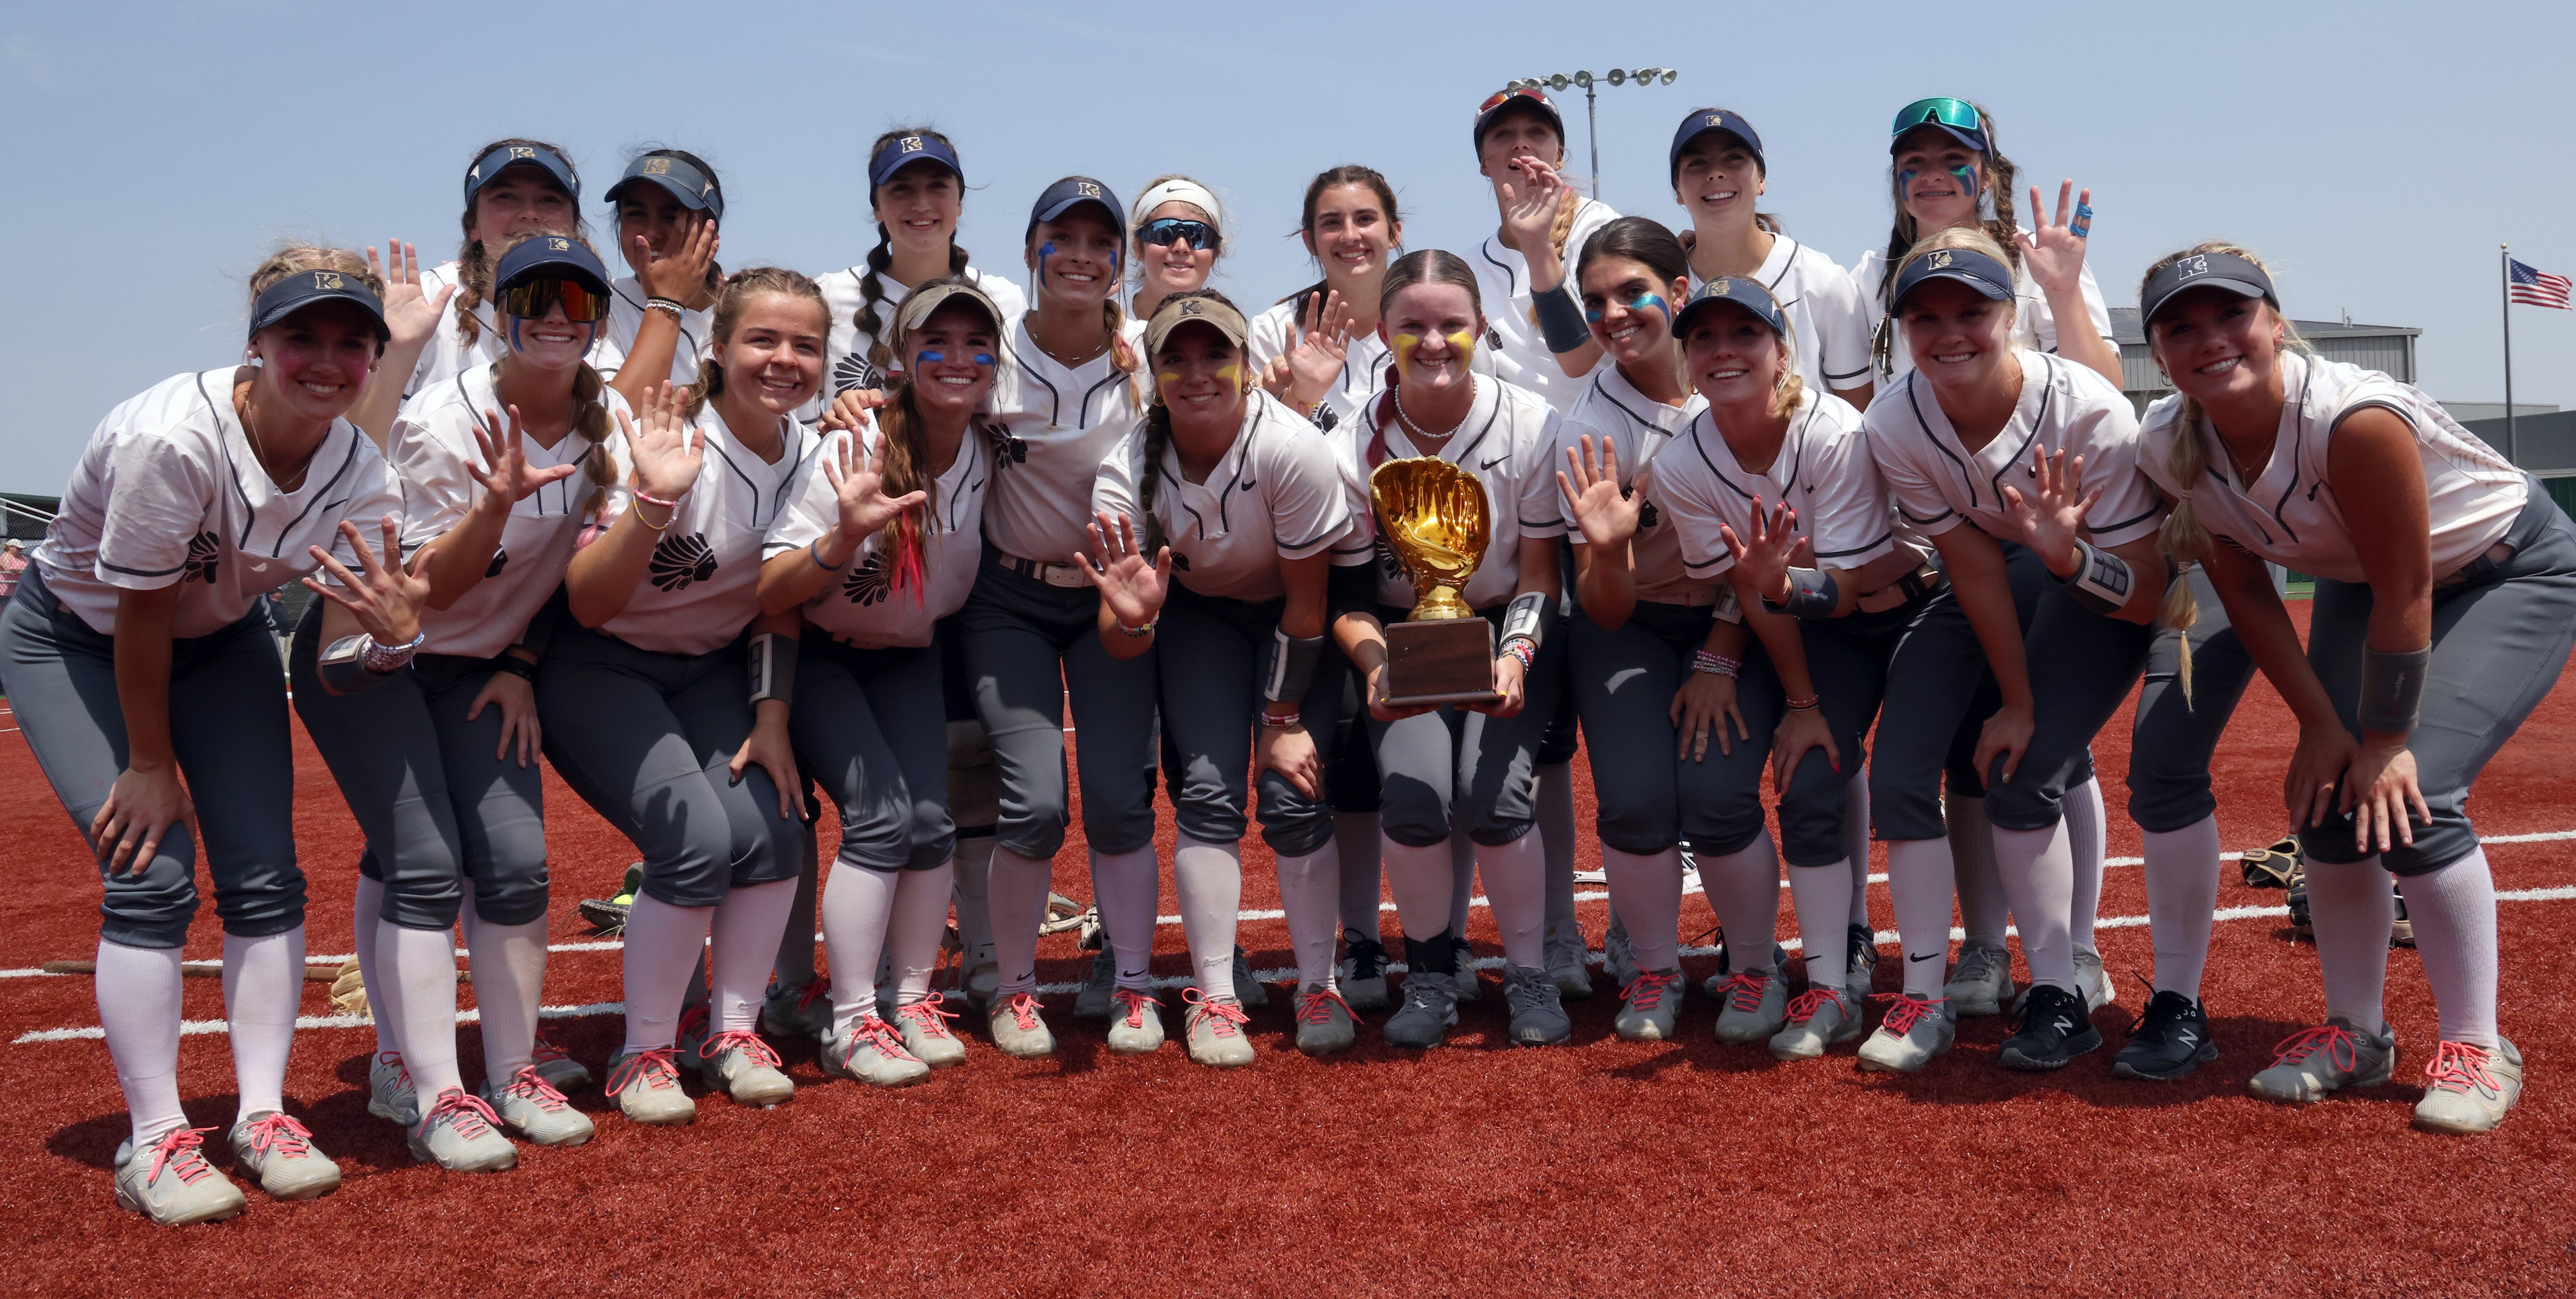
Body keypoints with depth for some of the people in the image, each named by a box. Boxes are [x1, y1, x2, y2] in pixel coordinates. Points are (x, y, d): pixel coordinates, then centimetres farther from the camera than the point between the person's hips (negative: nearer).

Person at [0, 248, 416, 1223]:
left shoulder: (359, 472, -21)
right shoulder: (170, 437, -36)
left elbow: (347, 665, -20)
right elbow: (138, 616, -25)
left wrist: (393, 632, -44)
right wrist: (149, 761, -14)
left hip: (220, 641, 5)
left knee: (265, 877, -3)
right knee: (150, 878, -13)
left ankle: (263, 1114, 10)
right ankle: (155, 1140, 0)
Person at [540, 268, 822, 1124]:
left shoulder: (812, 457, -6)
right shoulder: (667, 443, -23)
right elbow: (587, 604, -27)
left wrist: (772, 717, -2)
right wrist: (653, 501, -41)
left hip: (711, 668, 5)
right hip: (601, 669, -5)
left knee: (772, 826, -16)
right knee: (700, 838, -22)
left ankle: (732, 1033, 5)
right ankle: (643, 1055, -1)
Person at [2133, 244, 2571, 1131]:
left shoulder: (2353, 418, -37)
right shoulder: (2170, 449, -19)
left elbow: (2406, 595, -28)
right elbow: (2244, 591, -7)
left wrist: (2386, 740, -19)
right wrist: (2321, 725, -9)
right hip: (2359, 581, 6)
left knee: (2405, 798, -19)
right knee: (2328, 796, -5)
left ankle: (2476, 1047, -2)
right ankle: (2355, 1033, 13)